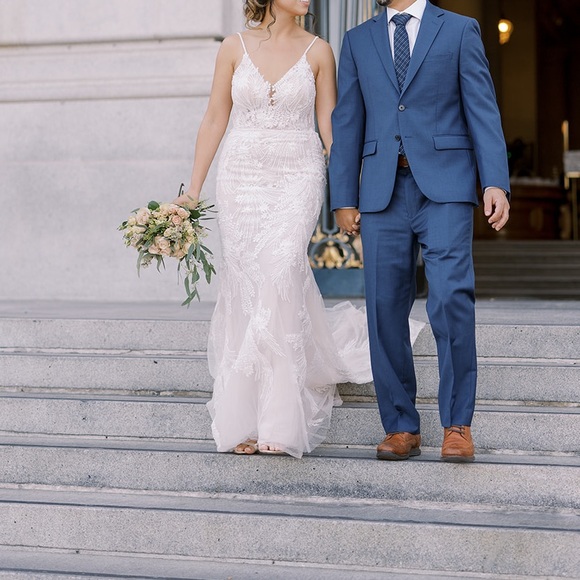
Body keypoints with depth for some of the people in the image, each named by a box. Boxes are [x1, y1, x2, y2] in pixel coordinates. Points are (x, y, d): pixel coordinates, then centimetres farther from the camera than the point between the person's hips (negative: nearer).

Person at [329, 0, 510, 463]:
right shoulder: (358, 41, 15)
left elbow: (482, 111, 1)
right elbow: (347, 124, 13)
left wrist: (495, 182, -11)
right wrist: (343, 199, 6)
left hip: (445, 187, -3)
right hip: (383, 194, 3)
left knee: (451, 298, -16)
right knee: (386, 309, 1)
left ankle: (457, 424, -6)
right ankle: (401, 427, 12)